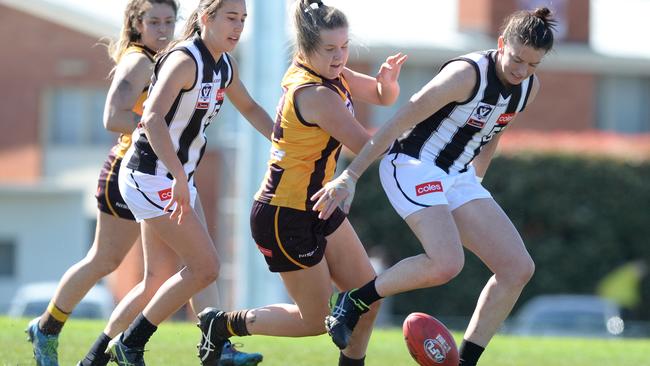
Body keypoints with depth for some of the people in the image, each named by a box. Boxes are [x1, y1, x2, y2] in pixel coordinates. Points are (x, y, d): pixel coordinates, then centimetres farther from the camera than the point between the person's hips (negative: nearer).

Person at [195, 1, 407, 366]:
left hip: (317, 206, 9)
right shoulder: (314, 94, -26)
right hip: (286, 218, -9)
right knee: (316, 319, 3)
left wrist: (388, 80, -10)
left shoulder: (330, 73, 1)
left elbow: (383, 96, 13)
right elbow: (368, 148, -21)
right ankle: (222, 325, 18)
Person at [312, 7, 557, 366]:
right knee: (447, 263, -30)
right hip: (412, 165, -8)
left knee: (518, 268, -4)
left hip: (458, 176, 8)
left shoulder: (529, 87, 1)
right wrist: (349, 176, -23)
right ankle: (353, 302, -8)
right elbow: (399, 121, -21)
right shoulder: (467, 74, -22)